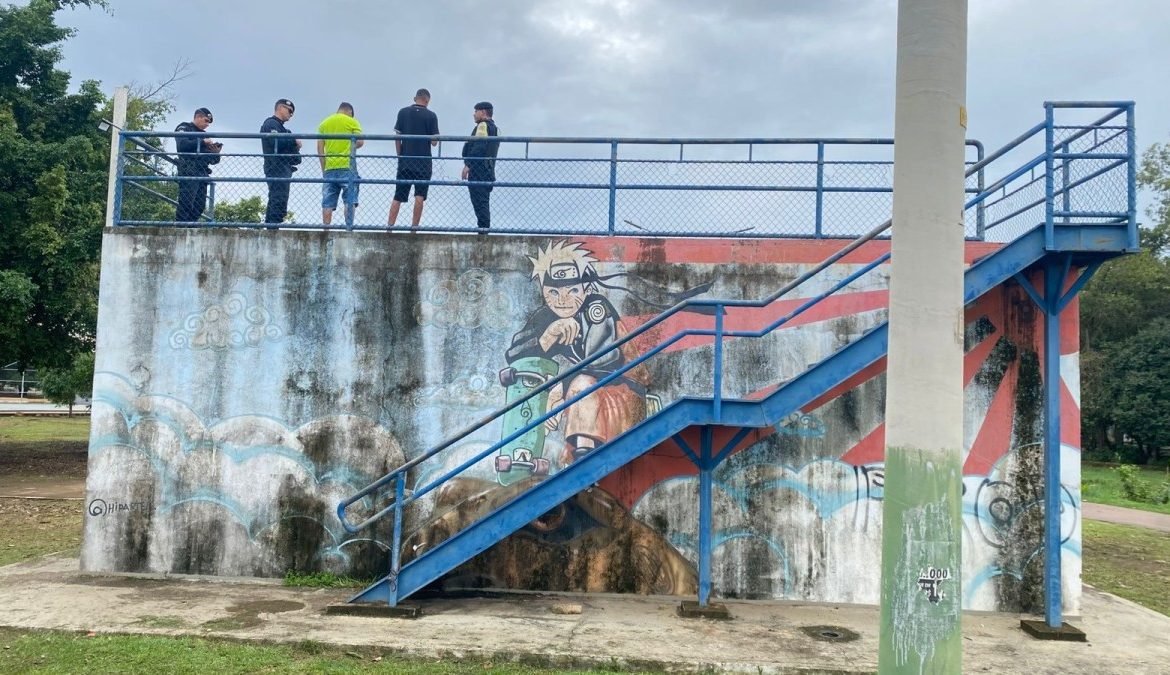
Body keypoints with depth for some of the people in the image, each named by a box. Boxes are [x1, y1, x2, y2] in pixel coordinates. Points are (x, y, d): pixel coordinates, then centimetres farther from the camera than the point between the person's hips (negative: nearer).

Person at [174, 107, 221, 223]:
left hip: (202, 174, 7)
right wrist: (202, 142, -13)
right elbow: (182, 145, -14)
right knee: (186, 203, -15)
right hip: (188, 172, -7)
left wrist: (216, 152, 3)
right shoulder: (184, 128, 8)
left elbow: (213, 160, 25)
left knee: (199, 206, -1)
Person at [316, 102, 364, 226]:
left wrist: (323, 169, 15)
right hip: (347, 166, -4)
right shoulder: (351, 122, 3)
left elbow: (320, 148, 11)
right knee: (350, 201, -2)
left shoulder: (324, 123, 15)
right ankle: (349, 226, -10)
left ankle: (326, 228, 2)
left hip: (329, 168, 4)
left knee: (327, 203, 4)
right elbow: (360, 142, -6)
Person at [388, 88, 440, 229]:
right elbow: (434, 141, -6)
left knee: (398, 197, 7)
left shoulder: (403, 112, 4)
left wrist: (400, 156, 13)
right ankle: (414, 226, -1)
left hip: (405, 161, 3)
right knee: (419, 196, 2)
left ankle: (389, 225, 3)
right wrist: (435, 139, 15)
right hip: (423, 162, -2)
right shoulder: (431, 116, -4)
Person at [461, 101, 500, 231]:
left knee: (479, 200, -11)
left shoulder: (483, 125, -7)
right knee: (484, 201, 12)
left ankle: (482, 227, -15)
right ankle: (485, 227, 12)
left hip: (478, 169, -10)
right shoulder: (494, 128, 22)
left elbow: (478, 147, -19)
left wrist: (468, 165, -19)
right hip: (488, 170, 10)